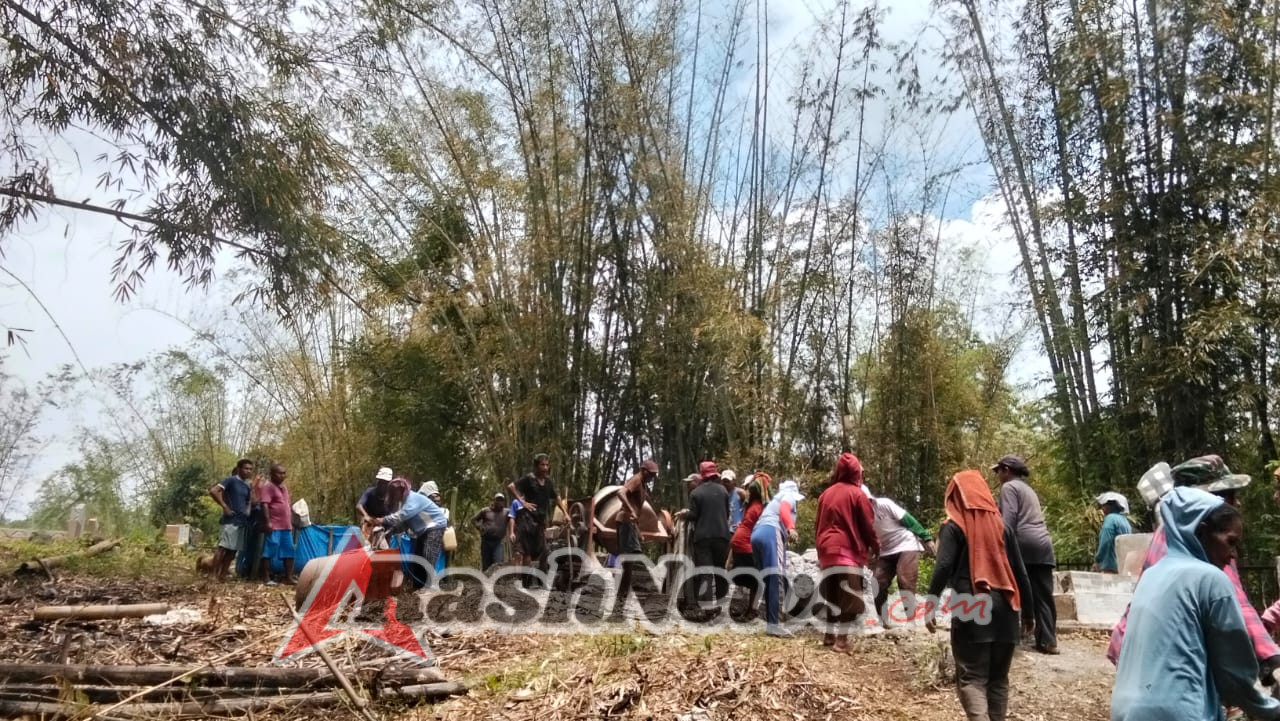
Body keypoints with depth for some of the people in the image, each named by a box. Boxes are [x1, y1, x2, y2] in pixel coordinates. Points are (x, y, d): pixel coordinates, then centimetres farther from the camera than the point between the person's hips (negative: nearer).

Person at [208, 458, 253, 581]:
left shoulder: (247, 486, 16)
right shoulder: (231, 480, -5)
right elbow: (213, 491, -16)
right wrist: (224, 506, -16)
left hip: (241, 521, 7)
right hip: (230, 520, -7)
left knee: (233, 550, 8)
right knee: (222, 547, -9)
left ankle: (223, 575, 13)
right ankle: (214, 575, -7)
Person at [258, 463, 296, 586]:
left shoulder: (285, 488, 20)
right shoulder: (268, 487, -7)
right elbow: (264, 505, -16)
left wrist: (291, 523, 22)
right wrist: (268, 522, -23)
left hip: (286, 526, 8)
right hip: (274, 527, -8)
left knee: (289, 552, 6)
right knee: (270, 551, -5)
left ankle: (289, 578, 10)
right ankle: (266, 578, 1)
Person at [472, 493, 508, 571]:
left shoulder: (506, 512, 5)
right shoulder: (485, 511, 8)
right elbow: (474, 520, 15)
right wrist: (480, 527, -1)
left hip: (498, 542, -1)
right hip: (486, 541, 1)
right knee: (486, 565, 6)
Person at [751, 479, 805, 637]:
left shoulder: (775, 499, 39)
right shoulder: (789, 495, 15)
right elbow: (784, 509, -8)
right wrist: (791, 528, -24)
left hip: (756, 534, 9)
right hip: (771, 532, -9)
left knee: (769, 579, 11)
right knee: (776, 577, -15)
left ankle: (770, 621, 10)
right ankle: (773, 624, -23)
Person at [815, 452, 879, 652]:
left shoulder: (826, 494, 13)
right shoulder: (857, 494, -5)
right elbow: (867, 525, -4)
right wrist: (875, 547, 10)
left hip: (827, 551, 6)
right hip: (849, 551, -6)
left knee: (833, 595, 15)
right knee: (849, 597, -4)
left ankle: (829, 635, 19)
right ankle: (841, 639, -10)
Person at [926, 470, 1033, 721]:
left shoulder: (954, 526, -1)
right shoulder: (1002, 525, 12)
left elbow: (944, 567, -13)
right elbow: (1021, 573, 13)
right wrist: (1027, 612, 22)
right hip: (1004, 610, 5)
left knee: (971, 678, -3)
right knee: (998, 678, 15)